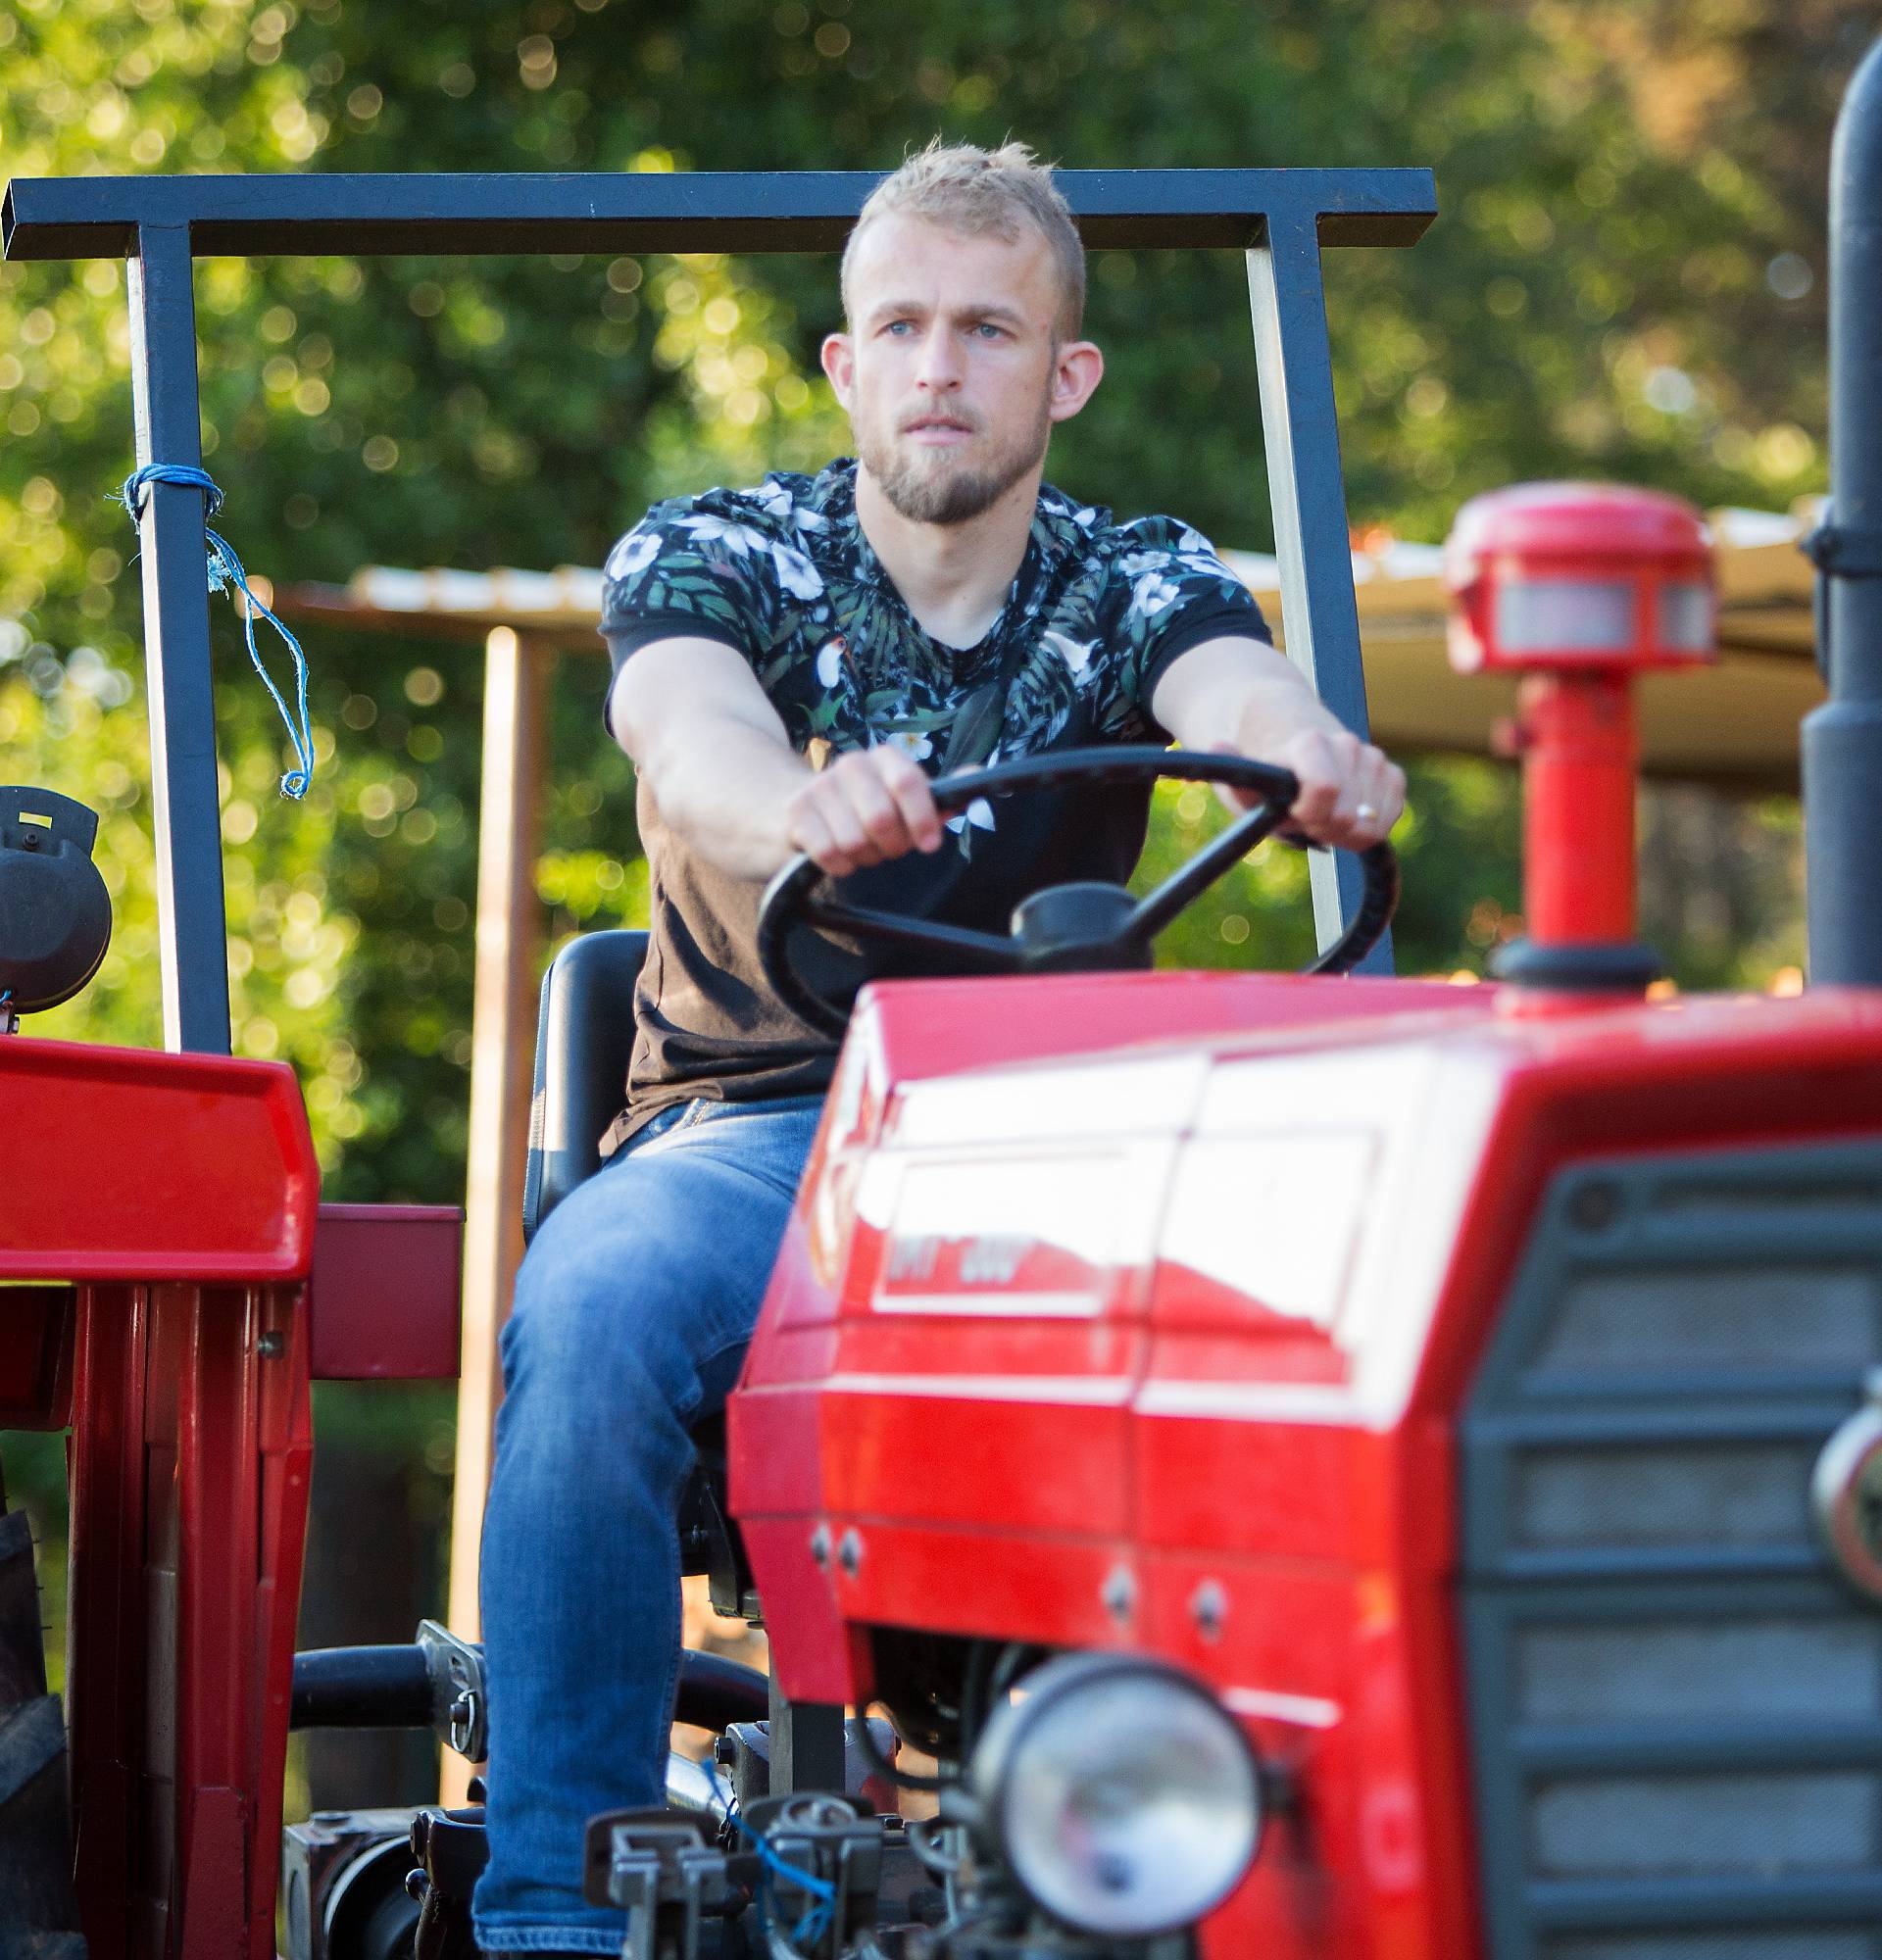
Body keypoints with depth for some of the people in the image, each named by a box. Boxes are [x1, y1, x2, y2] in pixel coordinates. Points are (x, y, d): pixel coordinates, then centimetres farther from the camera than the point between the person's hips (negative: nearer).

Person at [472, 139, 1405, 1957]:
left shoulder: (1137, 582, 7)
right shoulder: (708, 559, 2)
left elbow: (1240, 693, -17)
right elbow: (694, 744, -22)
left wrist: (1321, 765, -43)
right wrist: (806, 809, -48)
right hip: (754, 1131, -1)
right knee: (592, 1305, -35)